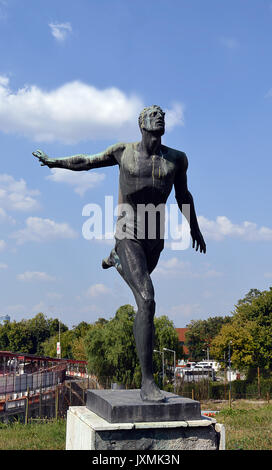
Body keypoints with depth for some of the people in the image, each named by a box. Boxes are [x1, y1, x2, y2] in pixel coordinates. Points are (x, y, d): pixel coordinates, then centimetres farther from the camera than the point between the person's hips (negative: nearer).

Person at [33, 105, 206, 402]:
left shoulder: (177, 159, 2)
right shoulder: (124, 151, -3)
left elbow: (183, 195, 17)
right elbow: (88, 161, 12)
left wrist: (195, 229, 27)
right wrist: (55, 161, 1)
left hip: (155, 240, 5)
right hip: (128, 237, -5)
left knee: (143, 274, 36)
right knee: (147, 302, -22)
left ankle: (114, 257, 75)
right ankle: (147, 382, -19)